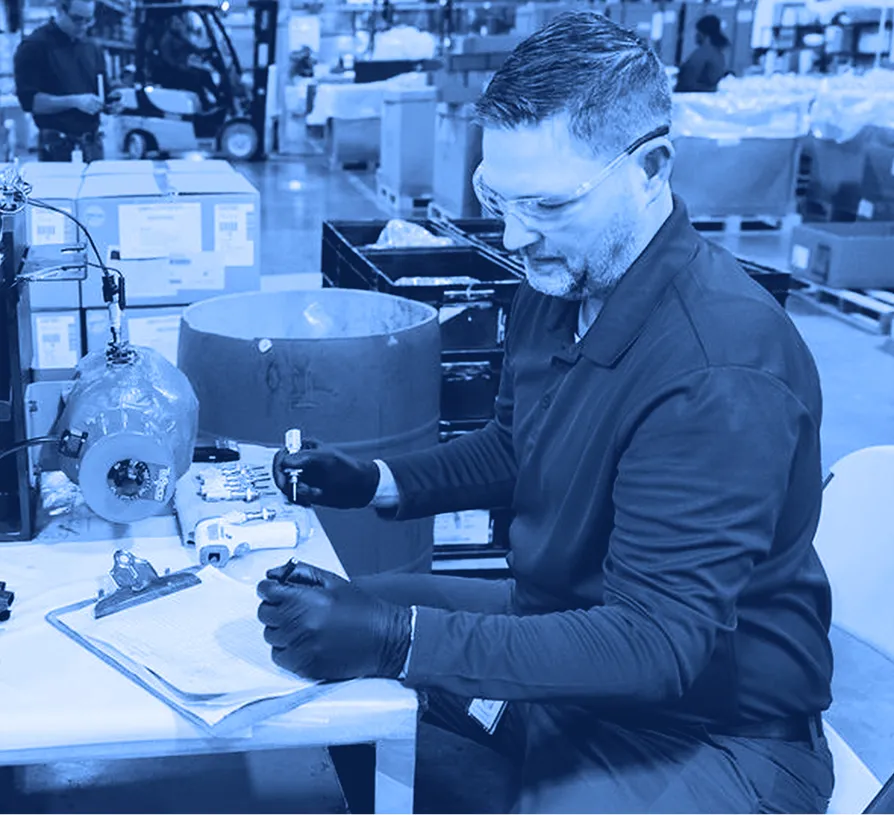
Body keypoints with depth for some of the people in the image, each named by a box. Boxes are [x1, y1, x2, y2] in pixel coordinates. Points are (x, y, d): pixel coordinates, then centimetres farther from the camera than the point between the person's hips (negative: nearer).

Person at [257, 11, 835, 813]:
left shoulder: (722, 372, -29)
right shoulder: (560, 282, -5)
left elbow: (660, 642, -30)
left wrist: (394, 639, -33)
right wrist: (376, 482, -1)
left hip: (709, 721, -7)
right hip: (562, 624, 8)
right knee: (318, 632, 9)